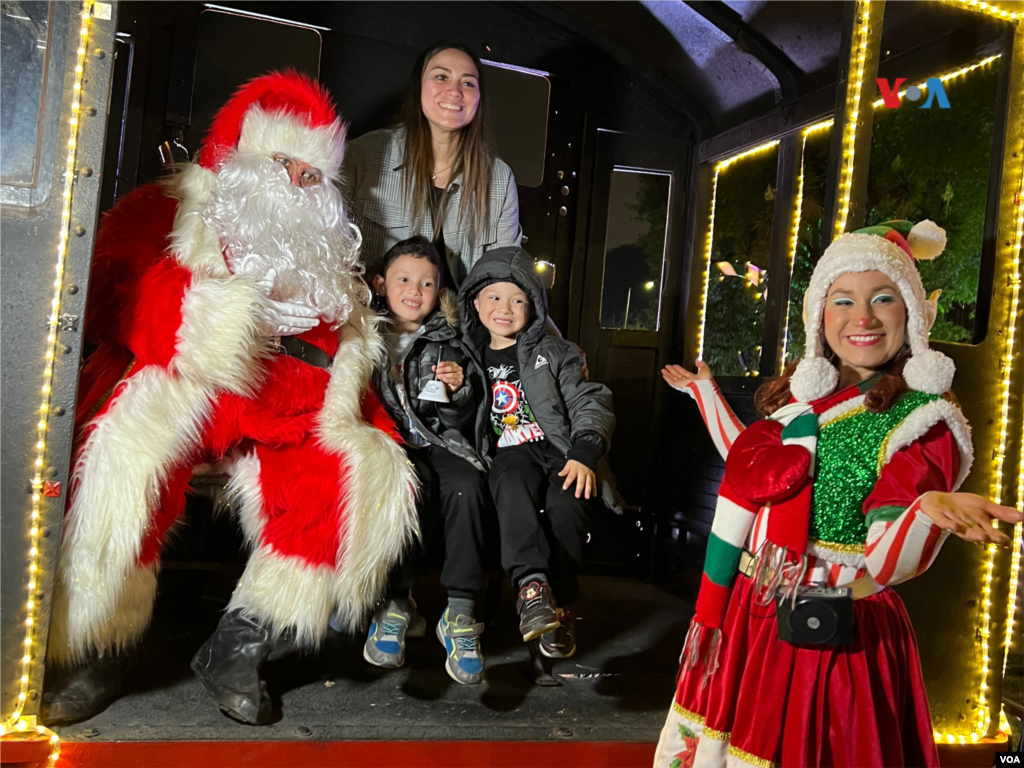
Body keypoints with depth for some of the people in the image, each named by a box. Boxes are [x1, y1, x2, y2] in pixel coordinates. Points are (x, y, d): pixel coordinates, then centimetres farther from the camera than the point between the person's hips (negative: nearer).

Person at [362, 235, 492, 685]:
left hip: (436, 442, 2)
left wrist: (458, 391, -5)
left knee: (468, 485, -30)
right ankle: (396, 602, -21)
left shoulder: (447, 345, 17)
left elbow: (457, 421, 15)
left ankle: (460, 611, -25)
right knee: (413, 483, -34)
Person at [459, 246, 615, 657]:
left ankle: (559, 601, -20)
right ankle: (531, 582, -44)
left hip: (559, 449, 0)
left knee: (568, 498, -31)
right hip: (509, 455, 1)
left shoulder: (554, 353, 11)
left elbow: (590, 403, 4)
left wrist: (584, 455, -12)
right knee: (512, 481, -35)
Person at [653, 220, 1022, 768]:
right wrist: (705, 393, 20)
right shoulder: (802, 394, 3)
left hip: (831, 634, -6)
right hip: (747, 615, 6)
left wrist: (932, 510, -44)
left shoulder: (921, 421, -15)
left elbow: (885, 563, -24)